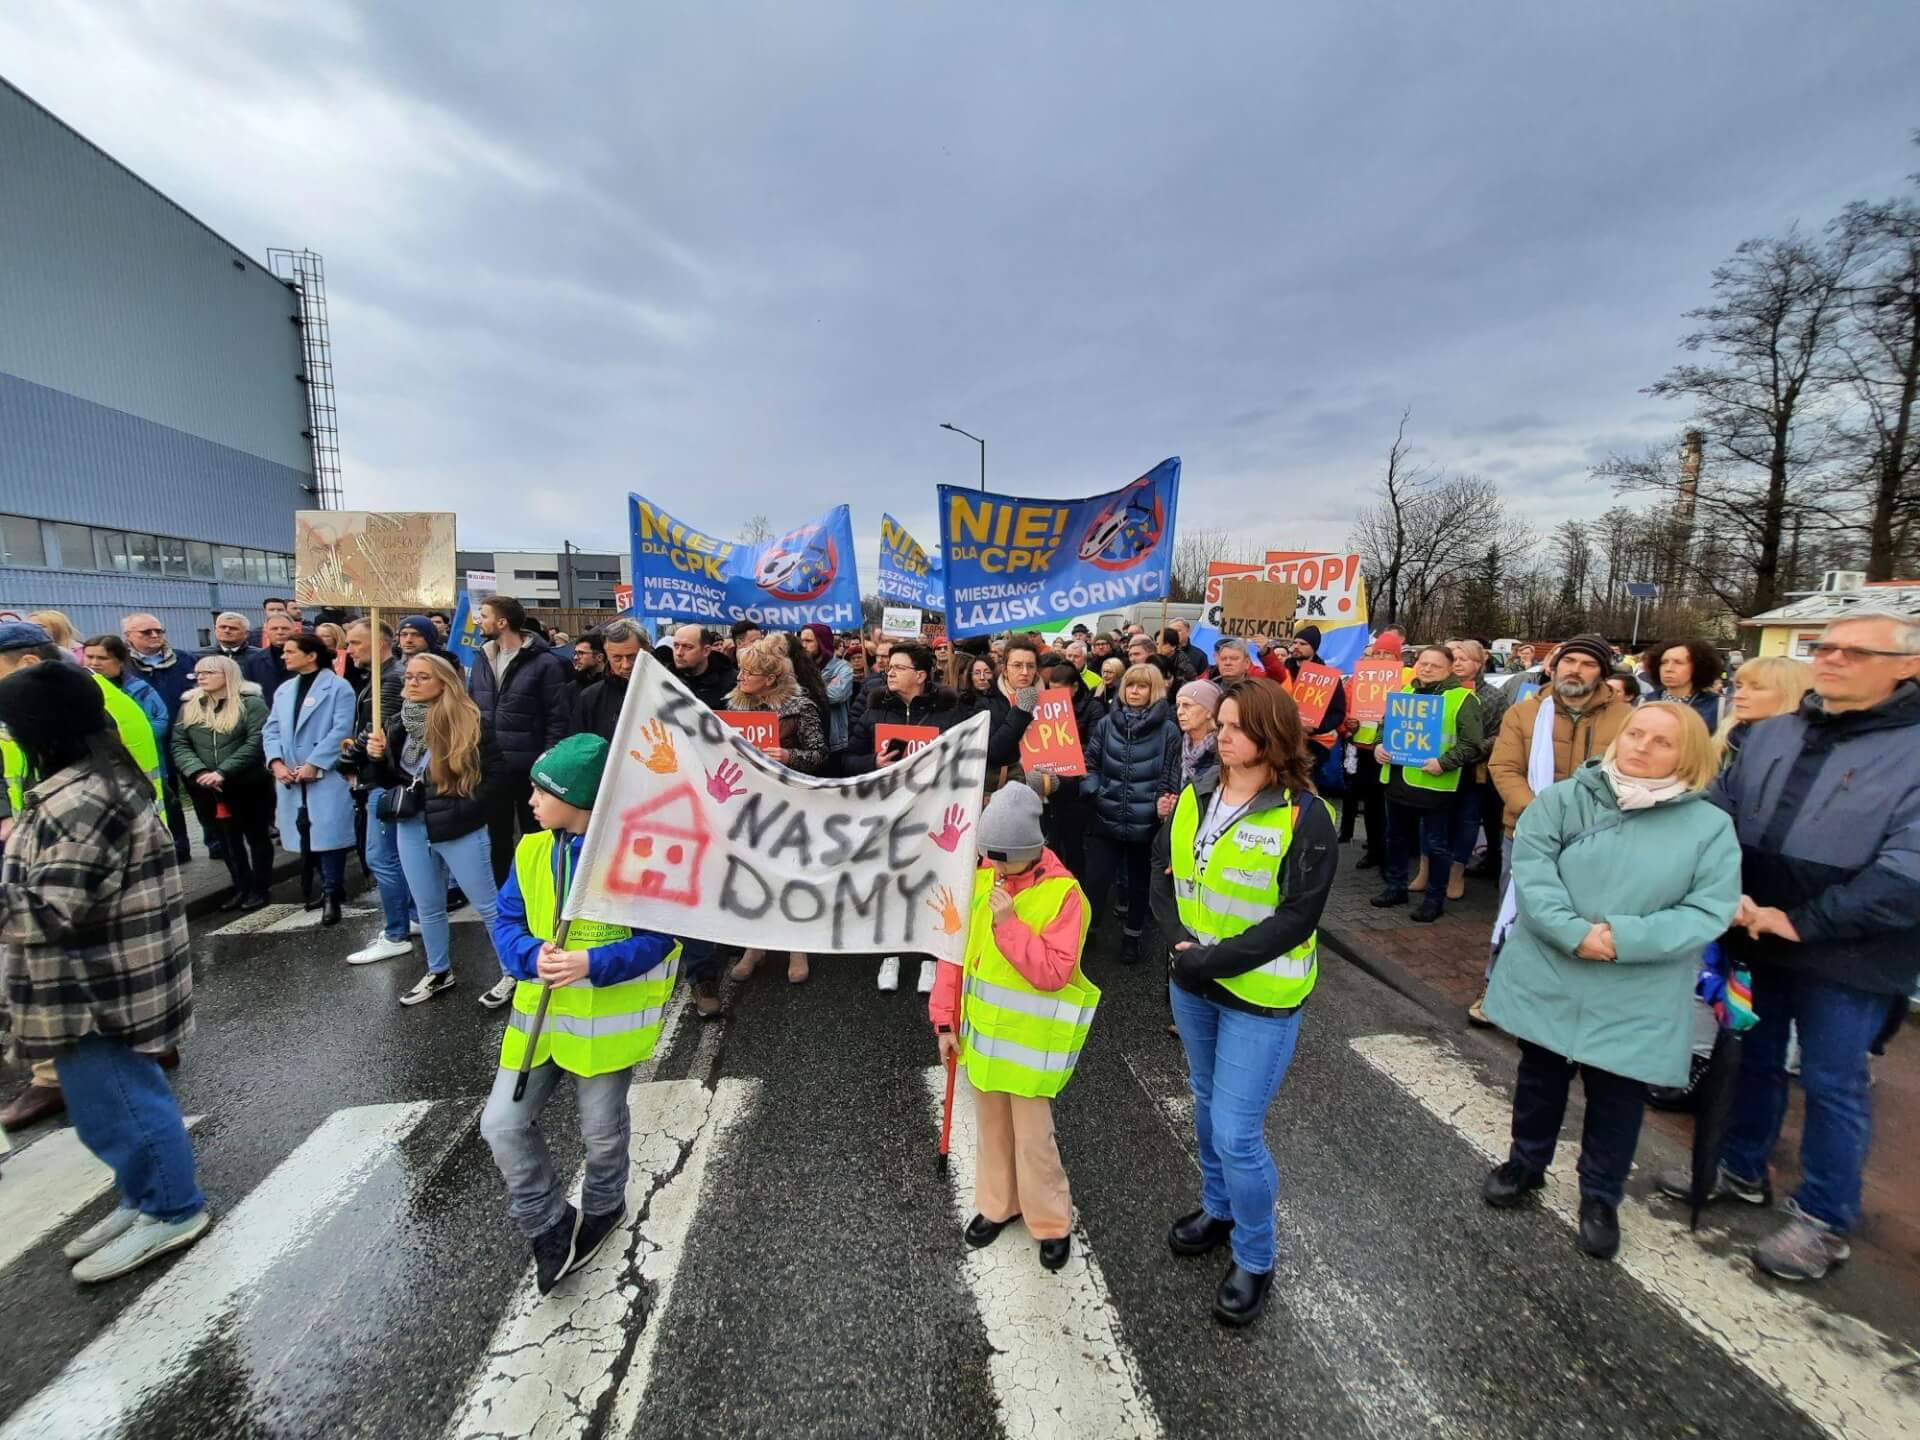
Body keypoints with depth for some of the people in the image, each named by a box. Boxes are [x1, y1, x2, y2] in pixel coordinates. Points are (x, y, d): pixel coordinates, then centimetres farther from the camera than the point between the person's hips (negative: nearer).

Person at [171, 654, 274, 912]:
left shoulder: (251, 703, -7)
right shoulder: (189, 706, 9)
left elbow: (256, 743, -16)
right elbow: (179, 744, 3)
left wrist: (223, 772, -22)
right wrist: (198, 772, -14)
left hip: (248, 785, -5)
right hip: (206, 789, 5)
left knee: (256, 836, 7)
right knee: (227, 839, 13)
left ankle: (260, 887, 17)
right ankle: (241, 887, 24)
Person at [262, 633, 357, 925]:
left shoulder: (338, 687, -4)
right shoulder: (284, 690, 17)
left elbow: (341, 730, -12)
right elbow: (271, 730, 12)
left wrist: (313, 765, -16)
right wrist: (276, 762, -5)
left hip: (327, 776, -6)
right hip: (291, 778, 7)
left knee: (328, 833, -7)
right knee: (308, 835, 10)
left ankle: (331, 894, 1)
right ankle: (331, 886, 22)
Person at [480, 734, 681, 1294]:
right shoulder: (531, 851, -2)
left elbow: (657, 938, -17)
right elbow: (506, 922, 1)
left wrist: (593, 964, -29)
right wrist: (532, 957, -19)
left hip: (607, 1017, -4)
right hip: (539, 1011, 5)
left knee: (602, 1133, 14)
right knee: (502, 1125, 4)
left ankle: (601, 1210, 47)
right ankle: (550, 1227, 28)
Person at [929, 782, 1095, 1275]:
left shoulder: (1064, 893, -19)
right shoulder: (978, 879, -4)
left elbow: (1052, 971, -23)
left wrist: (1009, 924, -29)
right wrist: (945, 1020, 2)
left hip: (1032, 1041, -5)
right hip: (982, 1032, 5)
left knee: (1032, 1136, 6)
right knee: (990, 1125, 21)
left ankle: (1052, 1223, 31)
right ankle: (999, 1204, 44)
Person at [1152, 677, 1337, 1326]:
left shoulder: (1305, 816, -16)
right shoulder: (1193, 798, -1)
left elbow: (1297, 917, -18)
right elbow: (1163, 876, 2)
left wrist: (1215, 958, -21)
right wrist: (1180, 943, -14)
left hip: (1260, 995, -5)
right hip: (1192, 984, 6)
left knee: (1237, 1132, 0)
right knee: (1207, 1106, 23)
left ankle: (1255, 1260, 27)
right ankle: (1217, 1209, 48)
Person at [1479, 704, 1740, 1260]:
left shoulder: (1711, 827, -4)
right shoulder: (1562, 799, -5)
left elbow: (1709, 912, -10)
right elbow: (1530, 870, -13)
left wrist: (1625, 938, -21)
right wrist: (1573, 932, -25)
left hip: (1637, 999, 0)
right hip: (1550, 977, 0)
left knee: (1616, 1098, 13)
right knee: (1540, 1077, 18)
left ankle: (1601, 1198, 37)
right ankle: (1525, 1163, 40)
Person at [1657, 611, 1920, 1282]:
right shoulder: (1772, 734, 5)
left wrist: (1802, 922, -18)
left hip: (1847, 957, -5)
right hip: (1755, 939, 5)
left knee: (1831, 1084, 9)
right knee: (1754, 1060, 19)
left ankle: (1824, 1218, 28)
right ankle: (1742, 1170, 38)